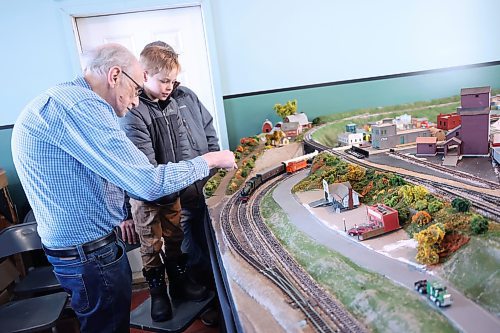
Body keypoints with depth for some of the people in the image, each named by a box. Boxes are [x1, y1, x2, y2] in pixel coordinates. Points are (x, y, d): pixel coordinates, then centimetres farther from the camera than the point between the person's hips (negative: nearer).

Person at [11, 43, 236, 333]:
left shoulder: (63, 100, 11)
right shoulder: (80, 105, -24)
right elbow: (149, 183, -28)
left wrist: (115, 217, 21)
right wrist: (211, 160, -15)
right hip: (90, 255, -10)